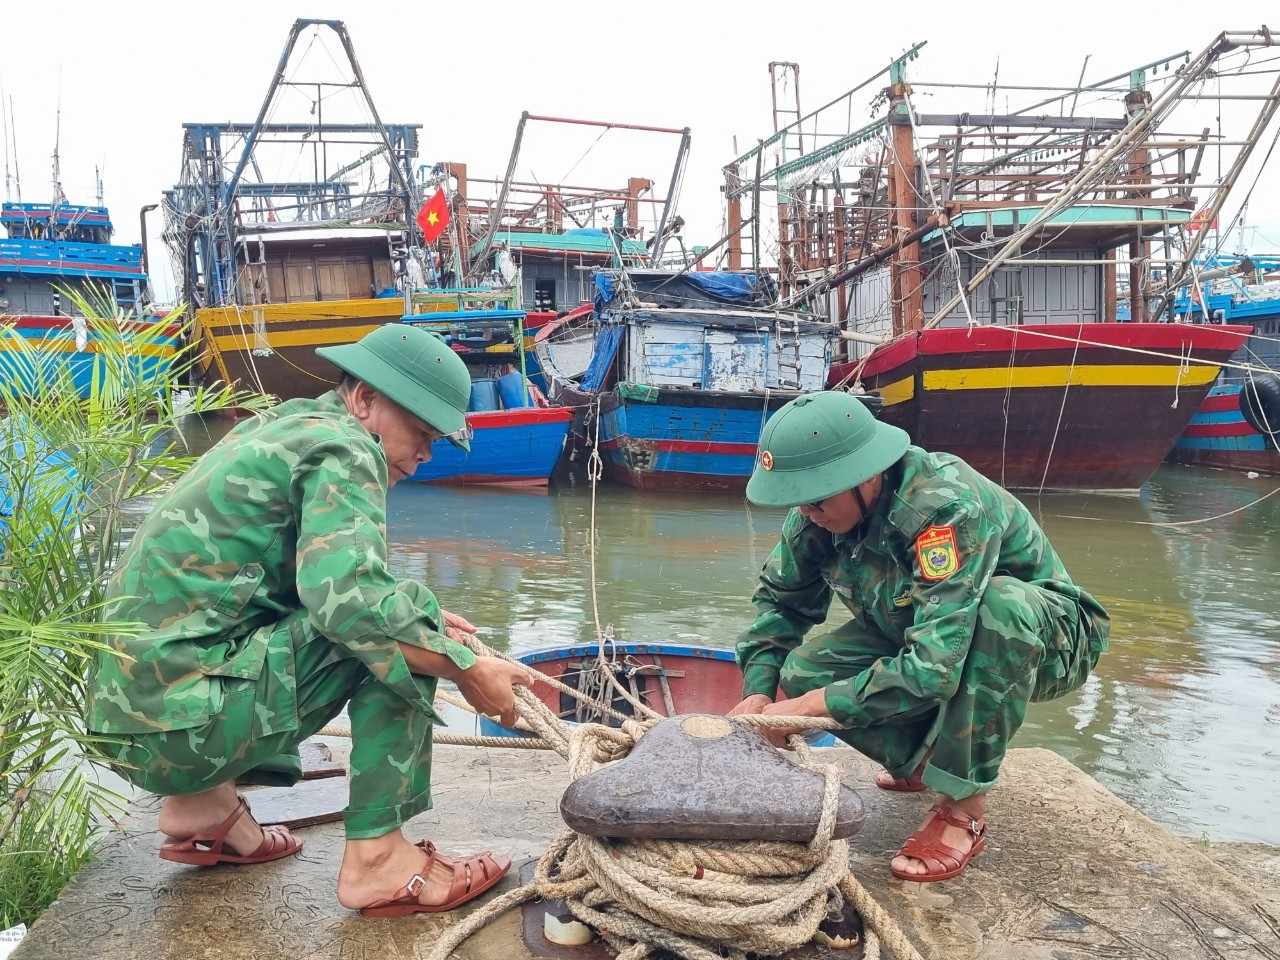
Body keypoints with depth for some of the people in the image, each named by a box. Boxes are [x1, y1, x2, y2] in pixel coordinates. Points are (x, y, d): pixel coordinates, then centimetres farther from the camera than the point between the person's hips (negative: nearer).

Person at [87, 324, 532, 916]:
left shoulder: (285, 425, 16)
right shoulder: (344, 448, -11)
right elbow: (349, 598, -27)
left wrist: (423, 620, 12)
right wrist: (467, 670, -16)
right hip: (180, 722, -9)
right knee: (395, 637, -11)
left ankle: (206, 801, 16)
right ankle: (377, 856, -9)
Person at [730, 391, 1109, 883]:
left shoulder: (950, 508, -37)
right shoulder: (818, 511, -15)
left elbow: (932, 668, -42)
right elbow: (780, 598, 2)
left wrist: (807, 709, -35)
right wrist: (758, 692, -14)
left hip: (1045, 638, -6)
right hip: (918, 635, 6)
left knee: (1001, 604, -41)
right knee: (803, 671, -18)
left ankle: (964, 807, -24)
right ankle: (924, 759, 10)